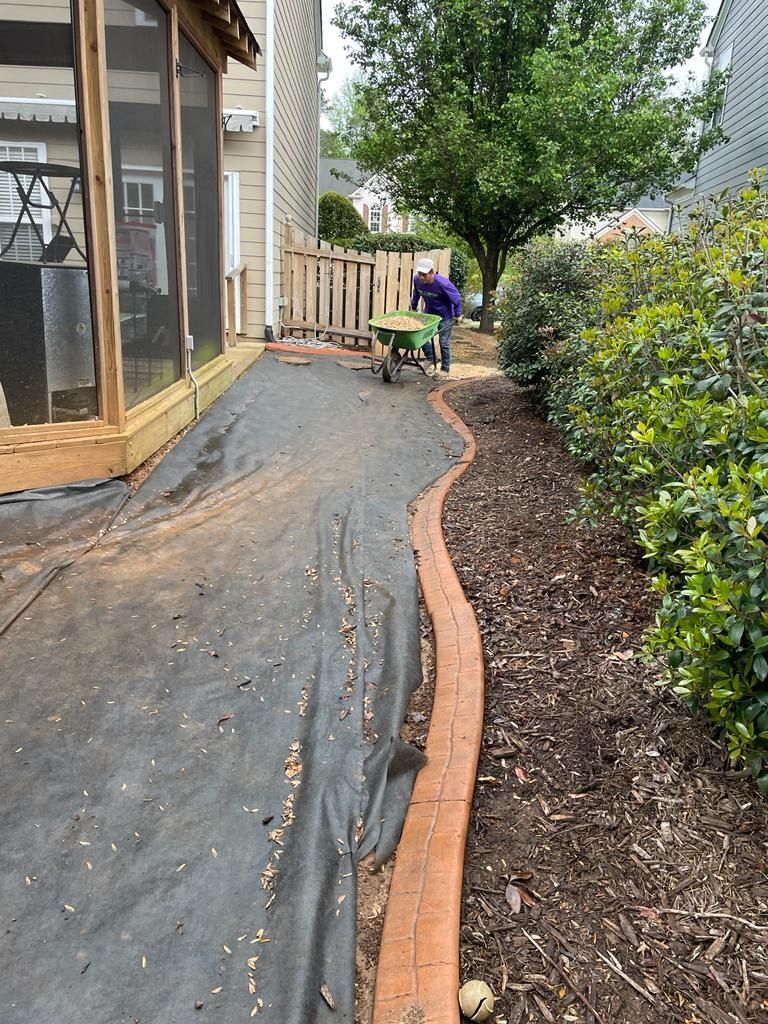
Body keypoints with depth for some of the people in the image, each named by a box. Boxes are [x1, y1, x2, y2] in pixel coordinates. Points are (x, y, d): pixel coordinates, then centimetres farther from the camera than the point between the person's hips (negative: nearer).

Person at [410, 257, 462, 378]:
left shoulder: (443, 283, -32)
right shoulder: (417, 280, -17)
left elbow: (456, 298, -18)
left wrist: (457, 315, -10)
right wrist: (413, 307, 16)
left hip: (445, 316, -5)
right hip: (428, 312, 5)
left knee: (444, 342, -2)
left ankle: (445, 368, 15)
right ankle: (431, 359, 21)